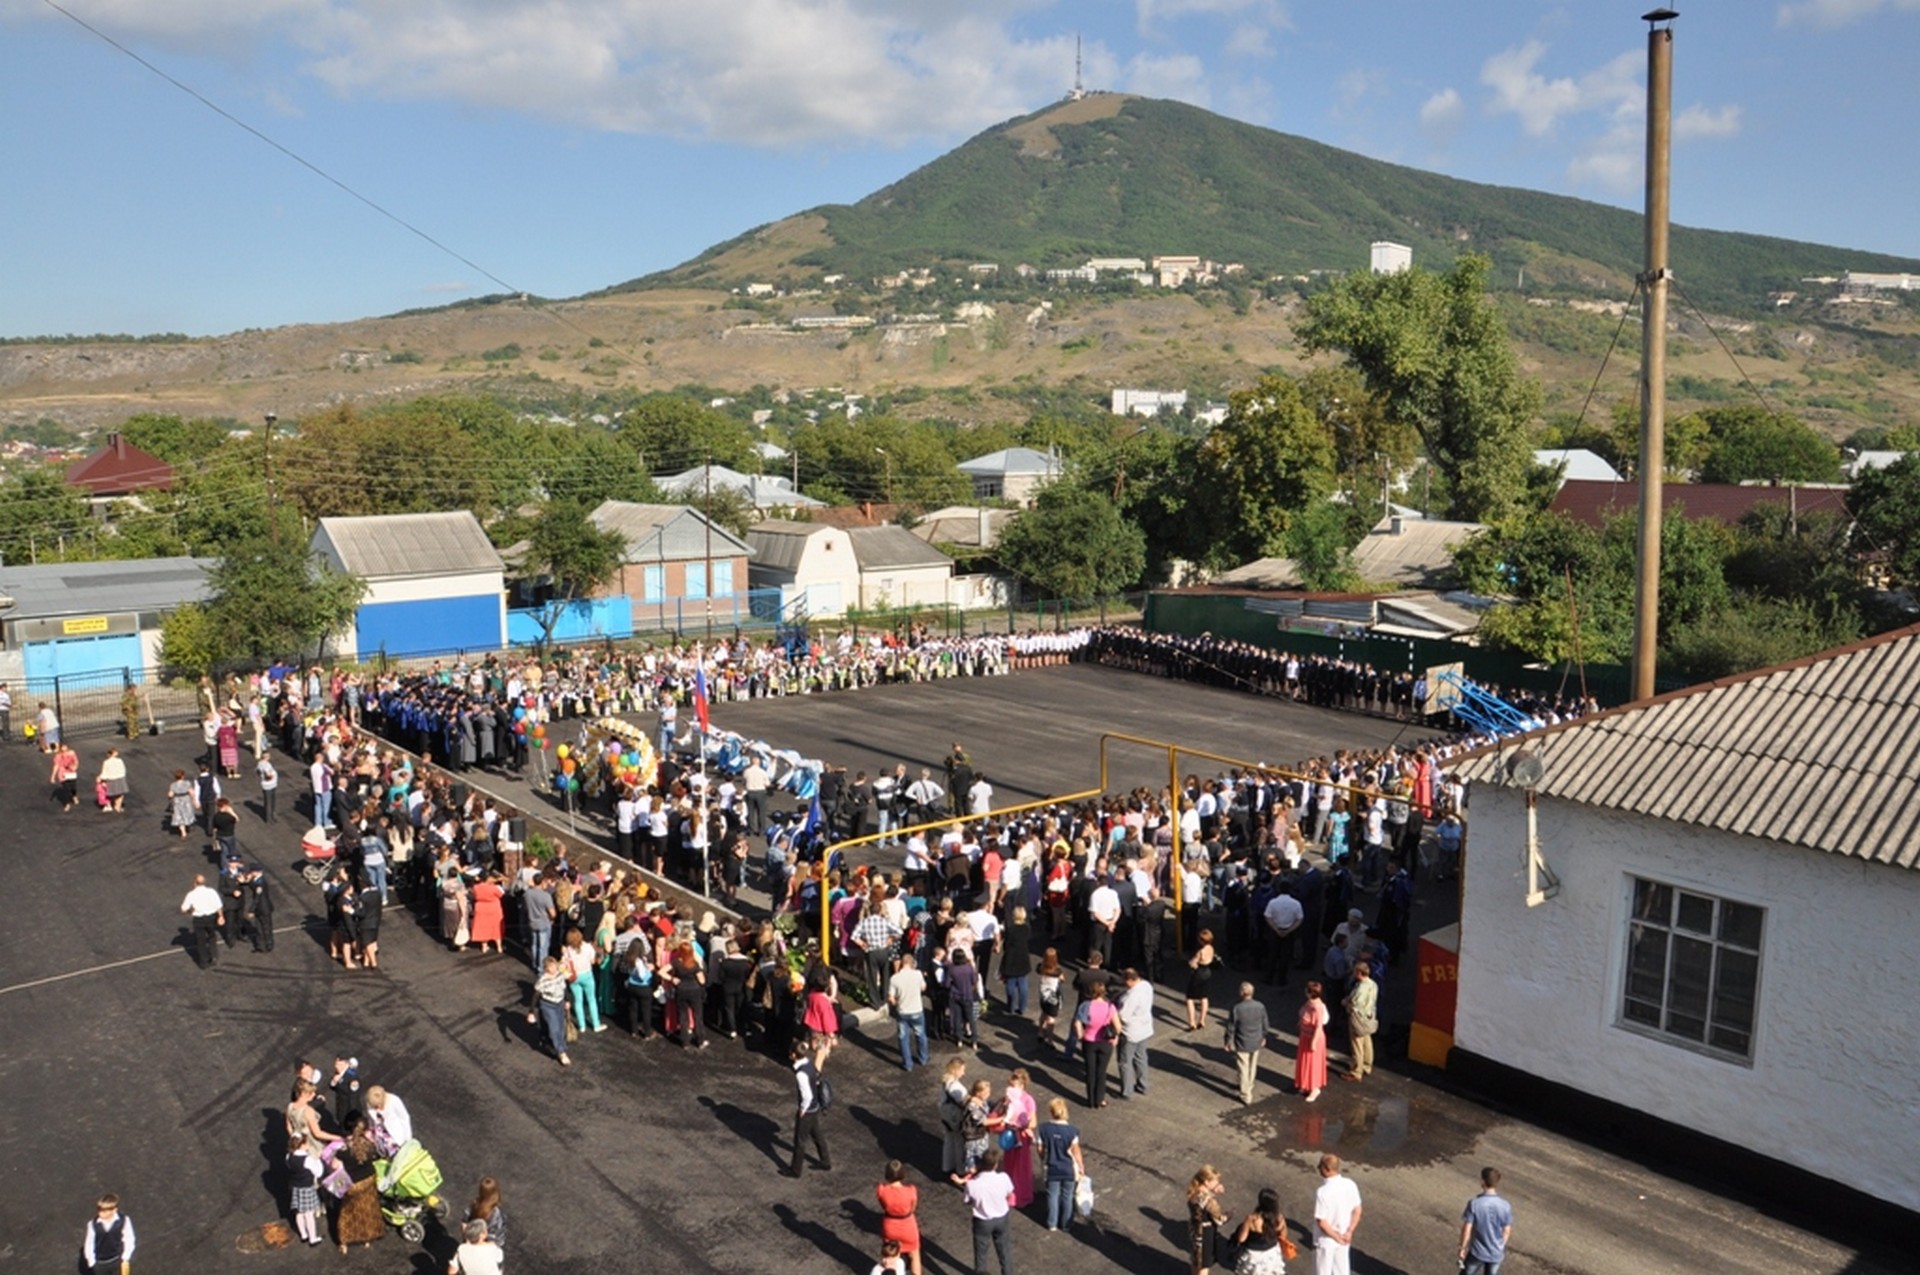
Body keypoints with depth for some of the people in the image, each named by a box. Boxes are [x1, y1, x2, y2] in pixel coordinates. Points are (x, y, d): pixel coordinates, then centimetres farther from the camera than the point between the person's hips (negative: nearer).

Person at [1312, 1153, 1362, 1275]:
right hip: (1344, 1239, 6)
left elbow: (1321, 1222, -25)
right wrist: (1349, 1232, -1)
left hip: (1326, 1240, -6)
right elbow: (1357, 1210, 0)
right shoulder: (1350, 1185, -10)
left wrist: (1336, 1237, -12)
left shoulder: (1323, 1192, -29)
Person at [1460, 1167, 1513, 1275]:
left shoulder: (1474, 1203, -23)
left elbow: (1466, 1230, -17)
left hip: (1477, 1252, -2)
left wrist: (1462, 1248, -1)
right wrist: (1500, 1247, 15)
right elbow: (1507, 1231, -3)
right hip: (1496, 1253, 2)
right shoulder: (1505, 1206, -15)